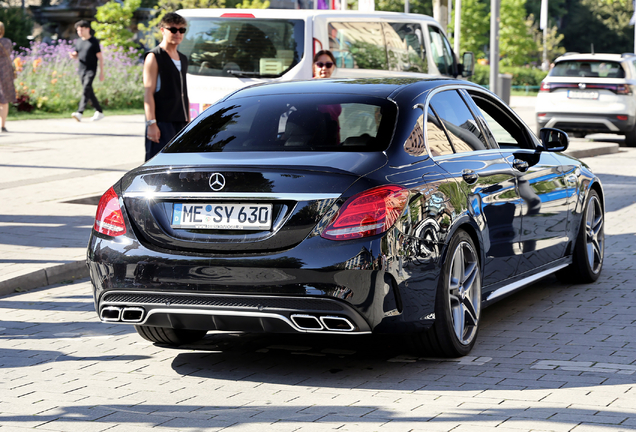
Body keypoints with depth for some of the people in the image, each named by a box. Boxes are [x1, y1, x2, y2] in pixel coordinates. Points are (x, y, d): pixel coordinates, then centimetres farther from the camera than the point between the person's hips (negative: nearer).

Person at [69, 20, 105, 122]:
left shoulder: (94, 42, -5)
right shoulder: (78, 42, 12)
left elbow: (100, 57, -5)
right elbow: (76, 55, 23)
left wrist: (102, 72, -9)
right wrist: (73, 55, -4)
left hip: (91, 70, -7)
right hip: (82, 70, 7)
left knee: (86, 89, -20)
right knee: (89, 92, 11)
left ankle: (80, 113, -31)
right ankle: (99, 112, 24)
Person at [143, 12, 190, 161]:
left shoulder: (183, 59, 19)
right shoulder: (154, 58, -4)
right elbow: (148, 93, -11)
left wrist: (188, 121, 18)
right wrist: (151, 123, -18)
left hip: (181, 123, 8)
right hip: (162, 123, -7)